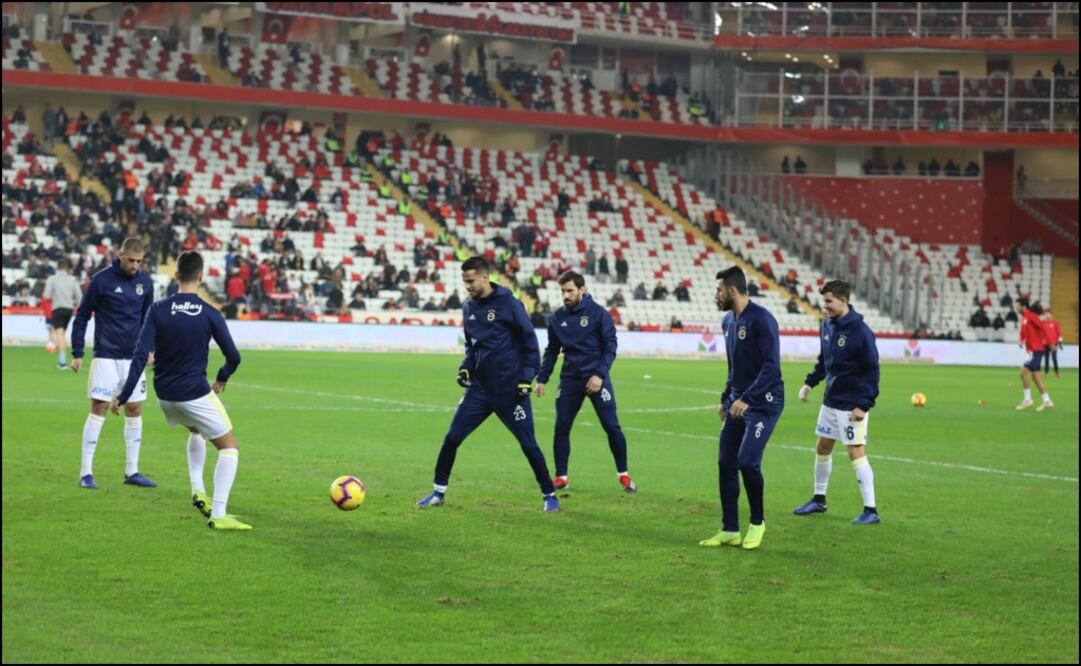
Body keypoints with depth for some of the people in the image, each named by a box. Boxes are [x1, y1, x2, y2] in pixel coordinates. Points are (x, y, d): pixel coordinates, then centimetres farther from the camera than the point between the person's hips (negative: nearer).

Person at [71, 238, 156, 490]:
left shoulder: (145, 282, 4)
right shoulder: (102, 279, -8)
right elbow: (82, 316, -2)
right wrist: (77, 354, -4)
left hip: (133, 357, 5)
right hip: (106, 356, -5)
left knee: (134, 410, 7)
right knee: (99, 408, -7)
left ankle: (131, 471, 15)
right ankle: (86, 472, -1)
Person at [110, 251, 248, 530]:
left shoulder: (158, 310, -6)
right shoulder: (209, 314, -10)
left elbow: (140, 355, -12)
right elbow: (233, 357, -5)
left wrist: (124, 396, -9)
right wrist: (222, 379, 17)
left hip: (164, 394, 5)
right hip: (195, 392, -5)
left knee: (197, 430, 33)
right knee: (229, 446, 6)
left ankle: (197, 491, 19)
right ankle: (218, 515, -7)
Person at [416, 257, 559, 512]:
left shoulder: (508, 304, -11)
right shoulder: (469, 308, 7)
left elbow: (529, 342, -7)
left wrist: (527, 377, -12)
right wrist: (466, 367, 4)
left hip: (509, 390, -5)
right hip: (479, 388, 5)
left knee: (528, 445, 0)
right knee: (452, 438, 0)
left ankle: (549, 495, 15)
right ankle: (438, 492, 13)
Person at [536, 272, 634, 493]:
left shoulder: (598, 313, -7)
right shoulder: (557, 318, 5)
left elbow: (610, 346, -8)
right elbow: (551, 351, 13)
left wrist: (600, 374, -18)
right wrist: (542, 379, 7)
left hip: (596, 378, -3)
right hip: (569, 380, 3)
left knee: (612, 427, -3)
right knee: (561, 429, 0)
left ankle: (623, 474, 11)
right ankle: (561, 477, 10)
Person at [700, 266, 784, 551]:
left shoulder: (761, 320, -16)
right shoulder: (728, 321, 11)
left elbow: (771, 365, -22)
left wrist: (746, 398, -26)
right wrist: (726, 399, 18)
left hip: (763, 403, -8)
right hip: (738, 402, 8)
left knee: (747, 462, -15)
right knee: (726, 464, 3)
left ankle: (757, 523, 7)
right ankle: (730, 531, 11)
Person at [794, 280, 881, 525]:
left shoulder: (860, 331, -19)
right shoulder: (827, 325, 4)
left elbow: (871, 370, -17)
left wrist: (864, 404, -20)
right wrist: (810, 383, 9)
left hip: (852, 404, -8)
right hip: (830, 399, 8)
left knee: (855, 452, -8)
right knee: (823, 447, 16)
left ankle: (870, 510, -3)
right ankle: (818, 499, 31)